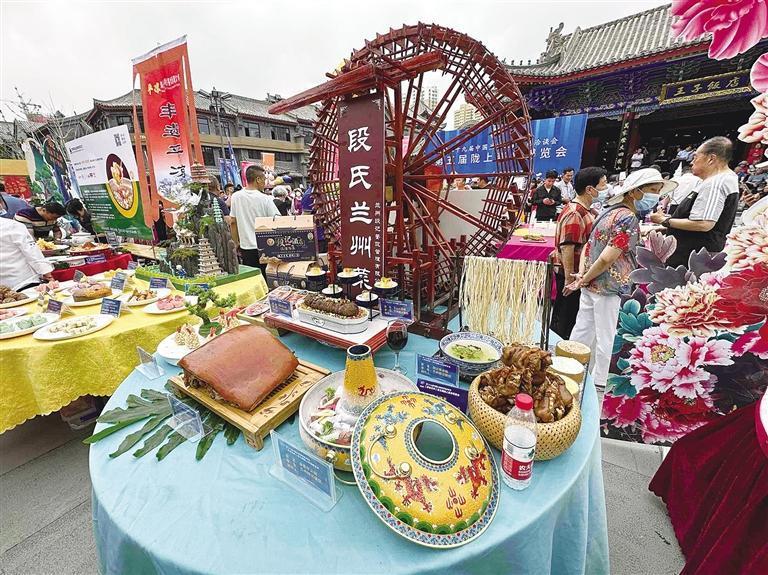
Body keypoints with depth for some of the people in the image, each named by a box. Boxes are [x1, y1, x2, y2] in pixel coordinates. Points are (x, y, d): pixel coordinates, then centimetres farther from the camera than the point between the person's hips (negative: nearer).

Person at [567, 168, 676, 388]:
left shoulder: (609, 210, 10)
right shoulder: (629, 219, -16)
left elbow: (588, 246, 10)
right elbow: (607, 258, -21)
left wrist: (582, 275, 2)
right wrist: (583, 280, -9)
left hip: (591, 284, 8)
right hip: (608, 287, -8)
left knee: (582, 331, 16)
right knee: (605, 338, 7)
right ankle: (599, 382, 21)